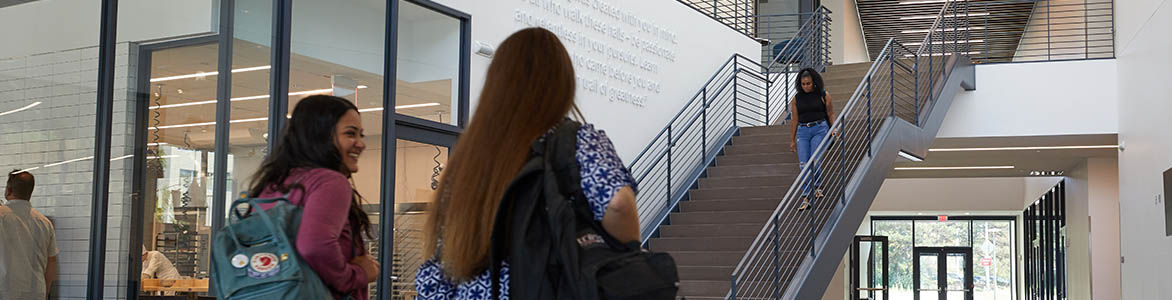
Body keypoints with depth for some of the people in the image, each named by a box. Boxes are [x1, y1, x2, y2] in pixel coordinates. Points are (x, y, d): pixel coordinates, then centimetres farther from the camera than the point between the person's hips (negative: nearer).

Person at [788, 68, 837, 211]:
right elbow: (795, 120, 13)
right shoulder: (797, 99, 10)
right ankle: (805, 199, -4)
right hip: (803, 131, 2)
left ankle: (817, 185, 16)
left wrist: (834, 129, -7)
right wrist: (792, 140, 14)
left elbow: (831, 114, 8)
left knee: (814, 161, -13)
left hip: (820, 129, -2)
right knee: (804, 165, -6)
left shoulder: (823, 95, 4)